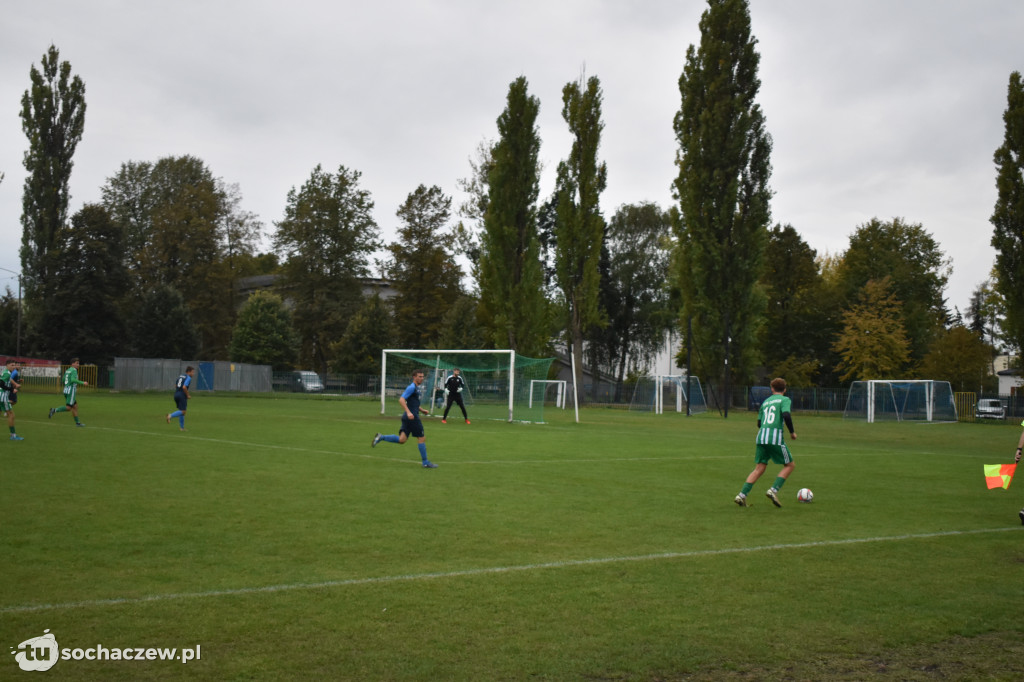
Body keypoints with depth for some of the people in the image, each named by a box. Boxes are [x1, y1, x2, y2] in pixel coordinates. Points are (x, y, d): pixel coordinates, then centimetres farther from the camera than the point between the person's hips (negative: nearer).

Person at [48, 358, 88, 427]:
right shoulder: (74, 370, -11)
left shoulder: (67, 370, 16)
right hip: (71, 390, -9)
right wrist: (82, 383, -19)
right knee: (68, 408, -7)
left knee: (75, 406, 11)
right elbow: (73, 380, -24)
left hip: (66, 390, 9)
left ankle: (77, 422, 11)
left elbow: (63, 380, 20)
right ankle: (54, 410, -18)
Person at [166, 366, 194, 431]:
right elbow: (184, 387, -22)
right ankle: (170, 416, -22)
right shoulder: (188, 378, -10)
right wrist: (188, 395, -9)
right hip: (182, 396, -9)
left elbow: (175, 385, 21)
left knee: (181, 410, 14)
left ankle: (182, 427, 14)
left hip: (176, 394, 9)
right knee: (183, 411, -4)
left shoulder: (181, 376, 16)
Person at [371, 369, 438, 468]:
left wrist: (422, 410, 20)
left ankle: (381, 437, 0)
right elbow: (401, 400, -20)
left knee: (402, 439, 5)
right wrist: (408, 412, -30)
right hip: (412, 416, -10)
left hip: (408, 417, 10)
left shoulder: (416, 388, 19)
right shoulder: (412, 387, -11)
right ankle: (425, 463, 7)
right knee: (422, 438, -1)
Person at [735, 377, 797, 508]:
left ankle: (742, 495, -4)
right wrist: (792, 432, -1)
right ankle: (774, 490, -6)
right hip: (776, 436, -5)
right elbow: (786, 415, -13)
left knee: (759, 468, 7)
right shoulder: (785, 400, 5)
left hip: (761, 436, 5)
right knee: (789, 465, 10)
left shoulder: (765, 401, 21)